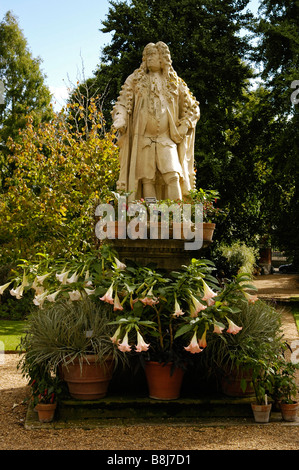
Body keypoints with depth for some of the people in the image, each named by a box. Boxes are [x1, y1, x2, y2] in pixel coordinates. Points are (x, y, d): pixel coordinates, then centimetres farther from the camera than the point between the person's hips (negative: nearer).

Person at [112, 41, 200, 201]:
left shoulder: (174, 83, 12)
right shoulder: (135, 80, 12)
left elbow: (193, 108, 18)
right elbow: (122, 103, 4)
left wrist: (183, 128, 4)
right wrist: (120, 119, -17)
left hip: (167, 140, 0)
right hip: (143, 139, 0)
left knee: (172, 176, -15)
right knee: (147, 179, -6)